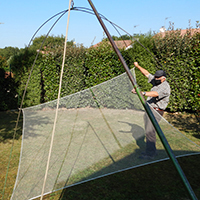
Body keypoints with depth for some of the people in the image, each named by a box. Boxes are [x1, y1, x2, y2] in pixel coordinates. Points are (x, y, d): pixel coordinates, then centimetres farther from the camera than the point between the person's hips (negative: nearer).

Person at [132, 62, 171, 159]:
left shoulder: (165, 87, -16)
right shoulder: (157, 82, 11)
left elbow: (155, 94, -34)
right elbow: (147, 74, 18)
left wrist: (142, 93, -47)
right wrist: (138, 66, 16)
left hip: (155, 111, -10)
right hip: (149, 109, 10)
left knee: (150, 131, -14)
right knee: (148, 130, 13)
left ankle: (150, 153, -7)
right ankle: (152, 151, 24)